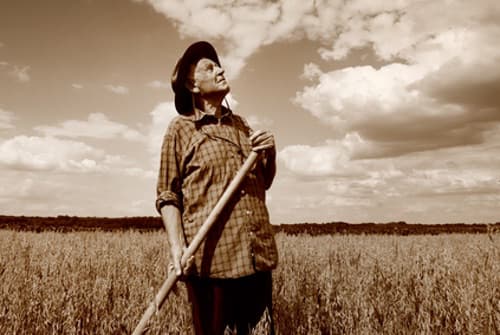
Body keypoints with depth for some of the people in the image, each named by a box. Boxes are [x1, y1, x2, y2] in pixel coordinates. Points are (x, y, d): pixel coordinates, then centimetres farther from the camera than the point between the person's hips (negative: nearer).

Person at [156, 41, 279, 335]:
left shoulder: (241, 124, 17)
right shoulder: (180, 128, 3)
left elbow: (264, 183, 24)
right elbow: (168, 196, -1)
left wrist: (271, 151, 4)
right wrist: (177, 247, -15)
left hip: (257, 253, 5)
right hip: (211, 256, -4)